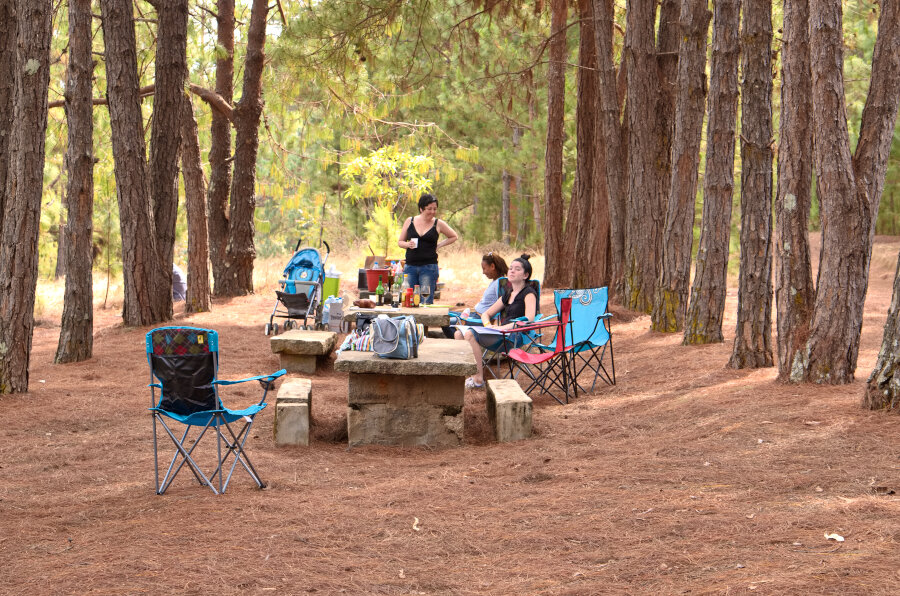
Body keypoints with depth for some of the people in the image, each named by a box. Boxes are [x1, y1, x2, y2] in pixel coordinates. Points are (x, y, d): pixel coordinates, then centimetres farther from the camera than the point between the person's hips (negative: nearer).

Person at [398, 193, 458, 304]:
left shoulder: (438, 224, 4)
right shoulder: (410, 221, 7)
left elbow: (454, 237, 19)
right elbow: (400, 242, 14)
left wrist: (439, 245, 6)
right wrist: (407, 244, -8)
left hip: (429, 267, -2)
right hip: (410, 267, 2)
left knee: (426, 302, -8)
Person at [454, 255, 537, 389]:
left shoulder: (529, 293, -1)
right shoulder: (507, 294, 23)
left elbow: (529, 319, -18)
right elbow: (486, 314, 26)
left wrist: (502, 327, -20)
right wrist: (488, 325, 2)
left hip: (515, 336, -8)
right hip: (500, 332, 8)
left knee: (470, 334, -27)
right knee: (459, 333, -9)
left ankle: (478, 378, -22)